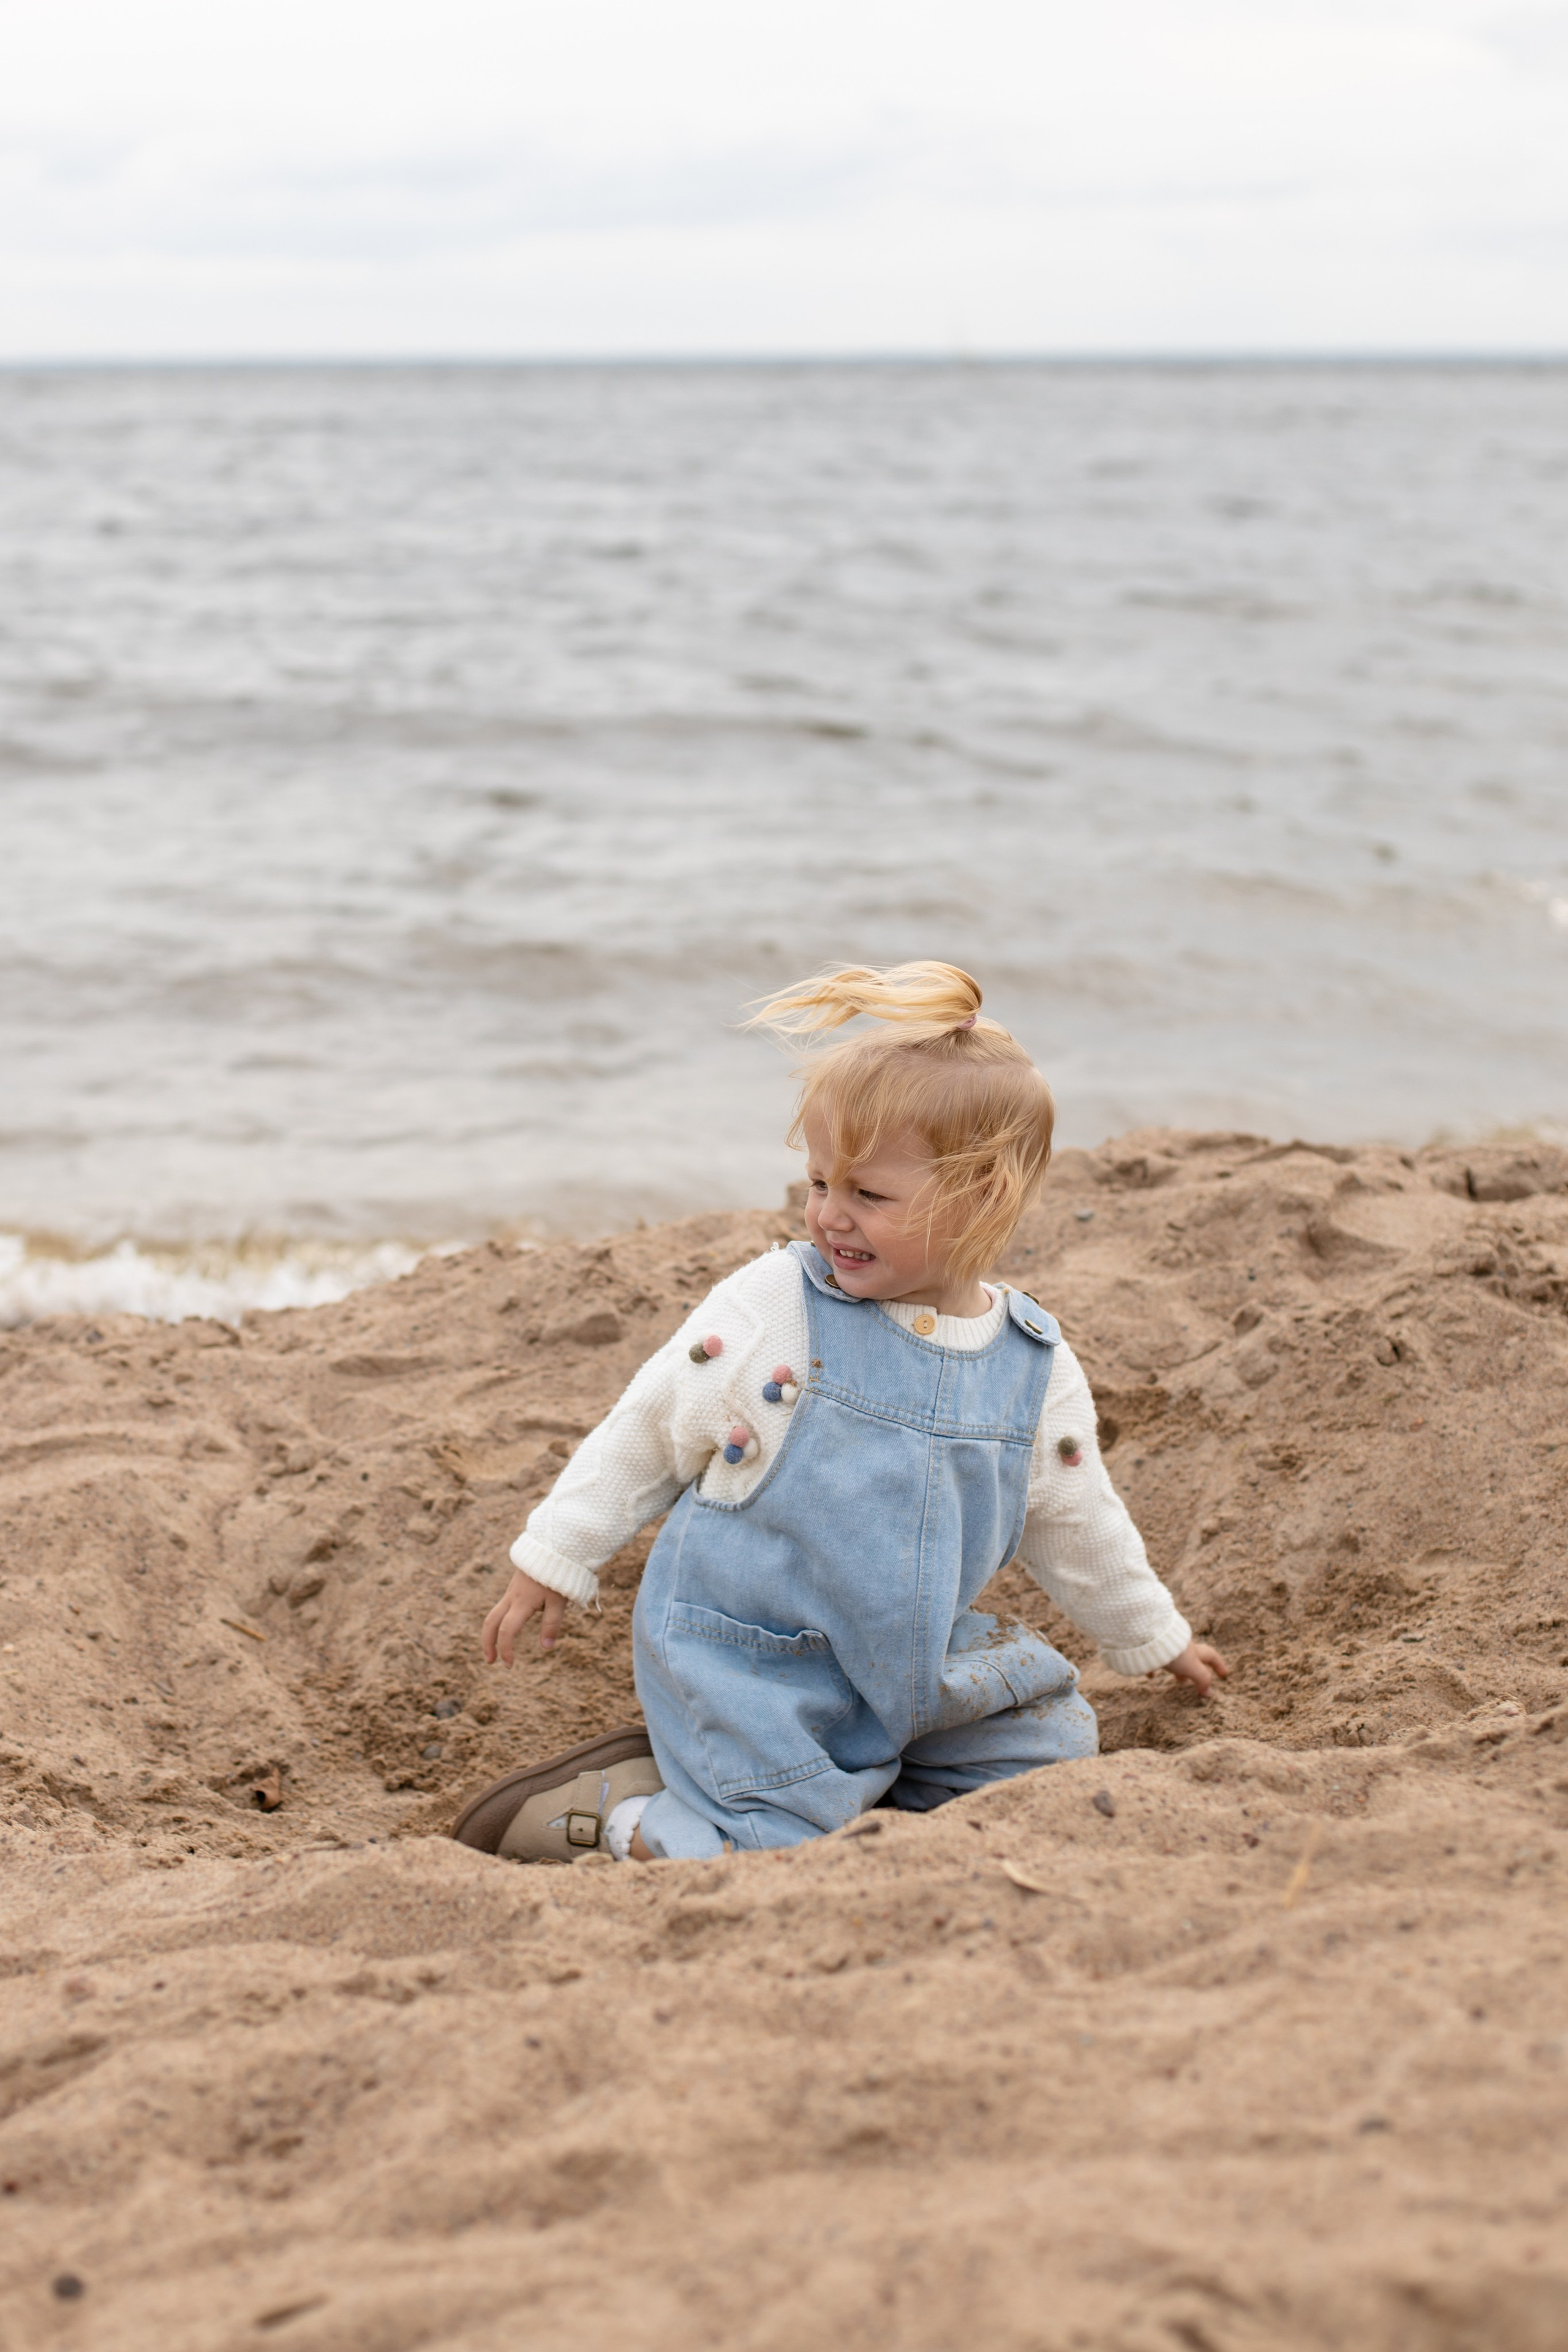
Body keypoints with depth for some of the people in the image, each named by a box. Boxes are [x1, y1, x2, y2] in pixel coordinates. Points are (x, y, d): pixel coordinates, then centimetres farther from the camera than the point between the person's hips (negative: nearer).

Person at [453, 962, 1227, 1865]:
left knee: (1056, 1748, 4)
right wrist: (555, 1558, 0)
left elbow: (1078, 1522, 14)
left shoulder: (1037, 1367, -2)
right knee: (788, 1855, -19)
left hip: (906, 1668, 5)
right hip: (742, 1655, -5)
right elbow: (649, 1432, -2)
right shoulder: (770, 1308, -13)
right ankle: (607, 1809, 5)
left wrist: (1157, 1639, 23)